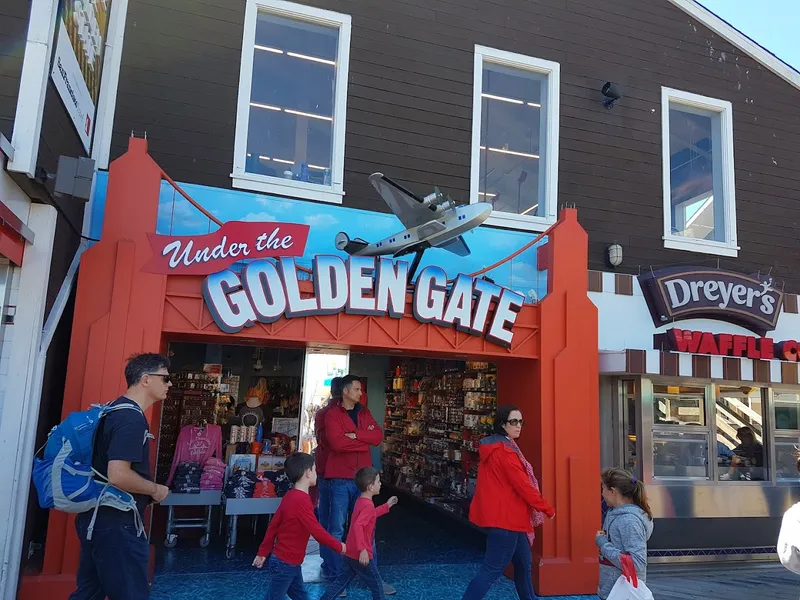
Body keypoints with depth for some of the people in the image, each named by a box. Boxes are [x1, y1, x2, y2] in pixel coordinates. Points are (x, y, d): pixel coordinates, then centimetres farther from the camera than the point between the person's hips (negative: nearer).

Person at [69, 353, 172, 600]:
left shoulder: (116, 410, 11)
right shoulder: (131, 418, -21)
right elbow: (118, 476, -29)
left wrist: (148, 490, 16)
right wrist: (156, 490, -13)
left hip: (97, 518, 10)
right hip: (116, 523, -10)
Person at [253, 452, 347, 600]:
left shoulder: (291, 496, 4)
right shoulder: (302, 500, -25)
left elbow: (273, 525, 9)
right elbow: (316, 531, -23)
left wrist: (263, 552, 16)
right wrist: (339, 546, -10)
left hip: (290, 562, 9)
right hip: (286, 563, -9)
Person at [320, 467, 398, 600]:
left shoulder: (361, 501, 9)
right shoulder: (368, 505, -21)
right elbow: (358, 526, -34)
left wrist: (387, 506, 29)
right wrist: (362, 549, -36)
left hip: (350, 553, 9)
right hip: (361, 555, -9)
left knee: (341, 582, 15)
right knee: (377, 586, 7)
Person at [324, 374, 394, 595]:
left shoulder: (364, 413, 12)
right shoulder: (333, 414, -5)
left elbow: (378, 437, -1)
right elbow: (337, 443, -20)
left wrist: (355, 434, -13)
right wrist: (364, 440, -8)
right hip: (340, 479, -5)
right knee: (336, 530, 4)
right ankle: (336, 577, 16)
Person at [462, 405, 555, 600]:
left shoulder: (494, 447, 11)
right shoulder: (505, 450, -20)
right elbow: (523, 486, -18)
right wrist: (548, 509, -7)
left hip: (503, 514, 10)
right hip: (505, 517, -10)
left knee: (524, 563, 19)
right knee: (493, 569, -5)